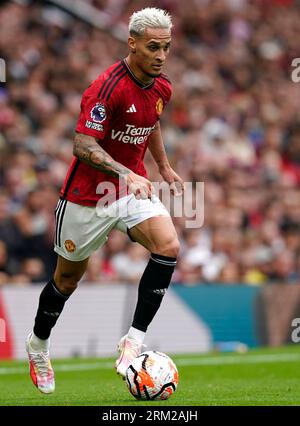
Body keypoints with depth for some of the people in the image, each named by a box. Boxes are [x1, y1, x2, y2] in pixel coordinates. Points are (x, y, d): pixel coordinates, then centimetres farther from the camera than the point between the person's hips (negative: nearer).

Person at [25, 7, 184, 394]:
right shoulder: (108, 87, -24)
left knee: (168, 246, -22)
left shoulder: (161, 87, 0)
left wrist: (164, 167, 26)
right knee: (69, 276, 11)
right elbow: (83, 146, -30)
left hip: (134, 187, 5)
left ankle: (134, 340, -16)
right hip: (88, 194, -5)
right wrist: (126, 173, -41)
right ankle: (38, 343, 37)